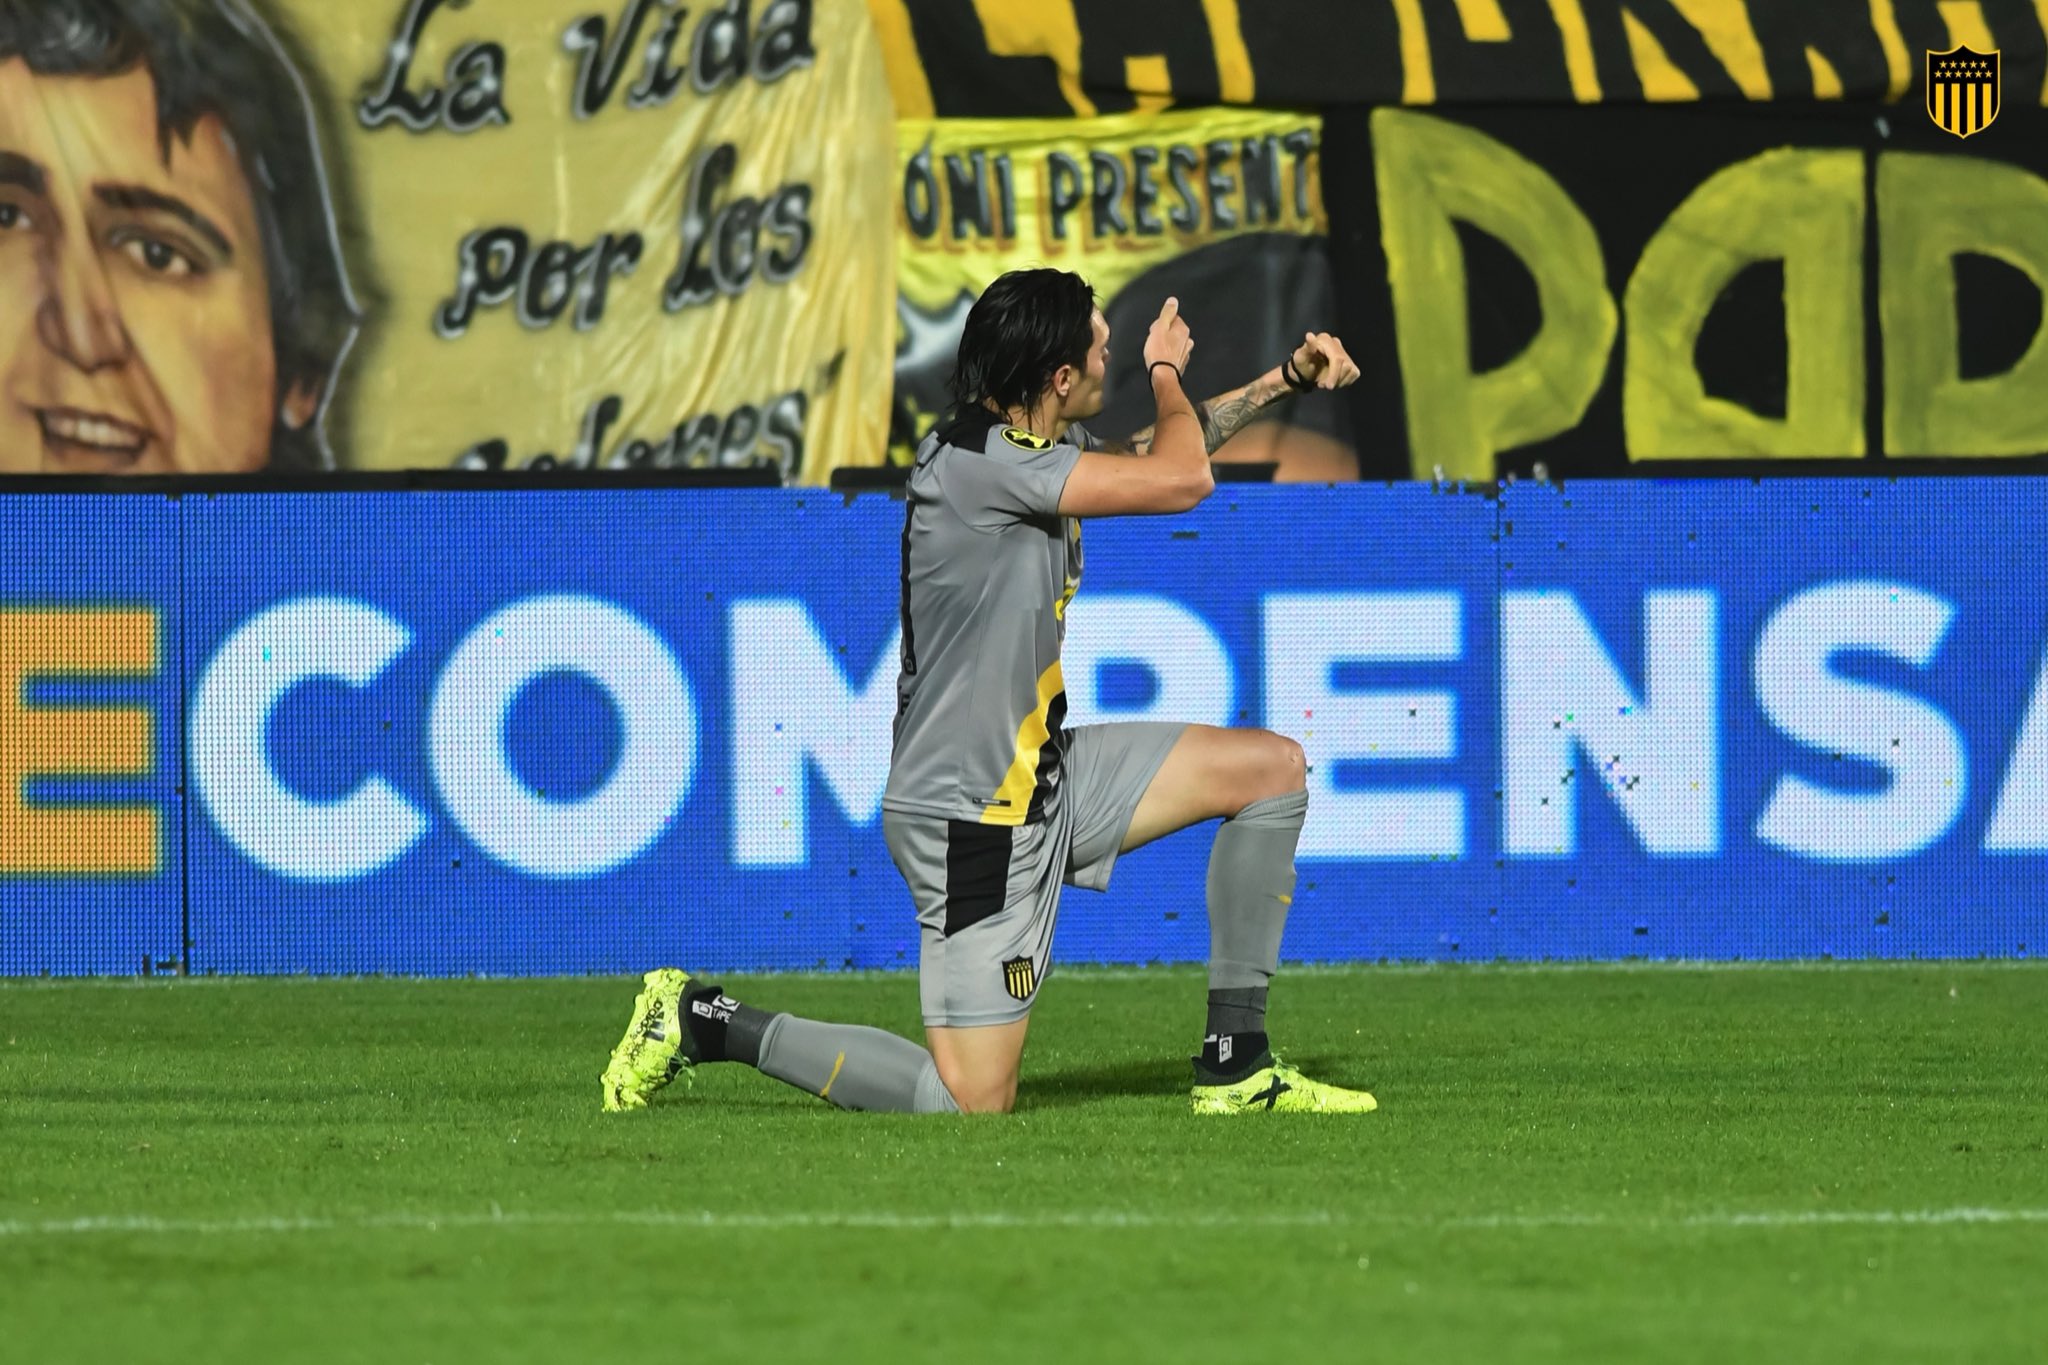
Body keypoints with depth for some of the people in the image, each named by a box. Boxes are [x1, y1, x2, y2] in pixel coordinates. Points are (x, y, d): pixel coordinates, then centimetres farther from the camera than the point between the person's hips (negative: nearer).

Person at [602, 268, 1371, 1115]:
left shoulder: (1032, 445, 5)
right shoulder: (976, 460, -24)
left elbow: (1157, 452, 29)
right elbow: (1181, 479, -25)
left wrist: (1285, 379, 24)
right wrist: (1166, 371, -5)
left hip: (1044, 776, 10)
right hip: (970, 815, -10)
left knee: (1273, 770, 10)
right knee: (970, 1103, -11)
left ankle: (1235, 1065, 14)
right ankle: (706, 1022, 3)